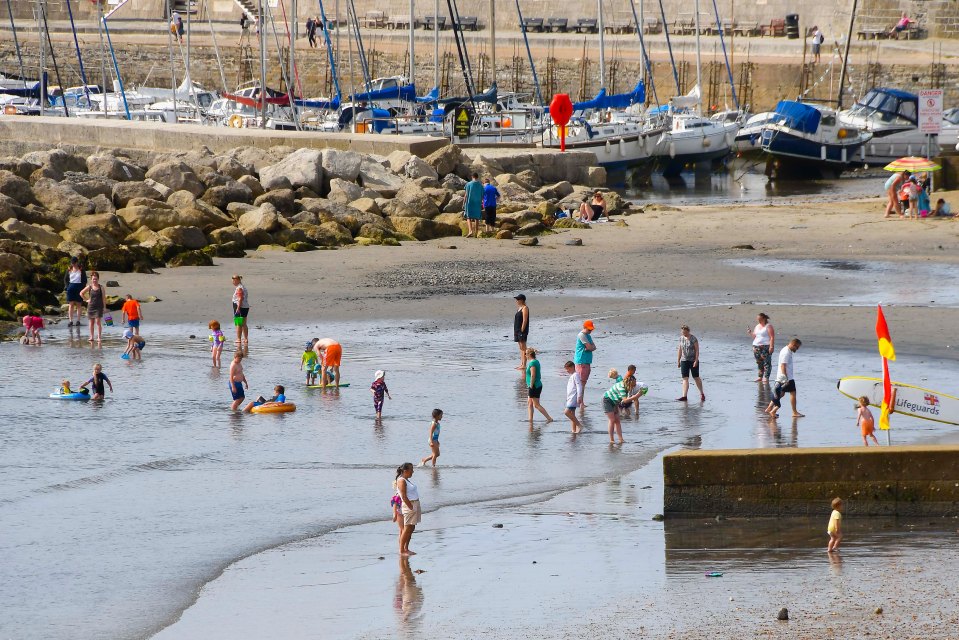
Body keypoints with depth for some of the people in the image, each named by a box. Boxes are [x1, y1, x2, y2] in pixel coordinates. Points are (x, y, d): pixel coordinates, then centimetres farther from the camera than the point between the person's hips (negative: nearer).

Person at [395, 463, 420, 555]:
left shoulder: (407, 480, 15)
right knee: (407, 529, -7)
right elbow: (404, 497, -19)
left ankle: (406, 548, 20)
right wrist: (411, 508, -19)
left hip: (415, 505, 10)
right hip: (409, 506, -10)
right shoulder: (402, 481, -14)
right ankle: (402, 551, -4)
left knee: (411, 529, 13)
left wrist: (416, 508, 16)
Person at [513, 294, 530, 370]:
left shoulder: (525, 308, -13)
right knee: (521, 347, 12)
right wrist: (515, 331, 17)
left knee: (523, 347, -8)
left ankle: (524, 365, -8)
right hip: (517, 330, 10)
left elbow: (525, 321, -18)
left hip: (522, 330, -10)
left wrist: (522, 330, -20)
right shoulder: (519, 308, 16)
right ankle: (521, 364, 16)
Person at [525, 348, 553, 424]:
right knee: (529, 404, 14)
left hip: (534, 387, -10)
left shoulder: (532, 363, -17)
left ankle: (549, 418, -7)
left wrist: (531, 386, -19)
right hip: (538, 385, 10)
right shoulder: (536, 362, 13)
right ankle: (530, 421, 15)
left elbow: (533, 376, -24)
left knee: (536, 405, -6)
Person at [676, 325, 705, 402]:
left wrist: (696, 361, -17)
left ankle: (702, 394, 23)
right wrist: (678, 361, 9)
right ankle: (684, 396, -10)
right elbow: (680, 350, 11)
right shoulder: (681, 338, 5)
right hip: (684, 361, 4)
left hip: (693, 360, -4)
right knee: (685, 378, -4)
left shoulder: (693, 339, -11)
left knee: (696, 378, 6)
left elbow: (697, 350, -11)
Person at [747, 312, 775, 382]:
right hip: (757, 346, 7)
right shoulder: (757, 326, 18)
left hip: (766, 347, -7)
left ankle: (766, 377, -11)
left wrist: (771, 346, -19)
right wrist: (750, 333, 5)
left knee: (767, 363, -9)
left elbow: (772, 337, -11)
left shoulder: (768, 326, -5)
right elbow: (755, 336, 25)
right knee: (759, 363, 8)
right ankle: (760, 377, 13)